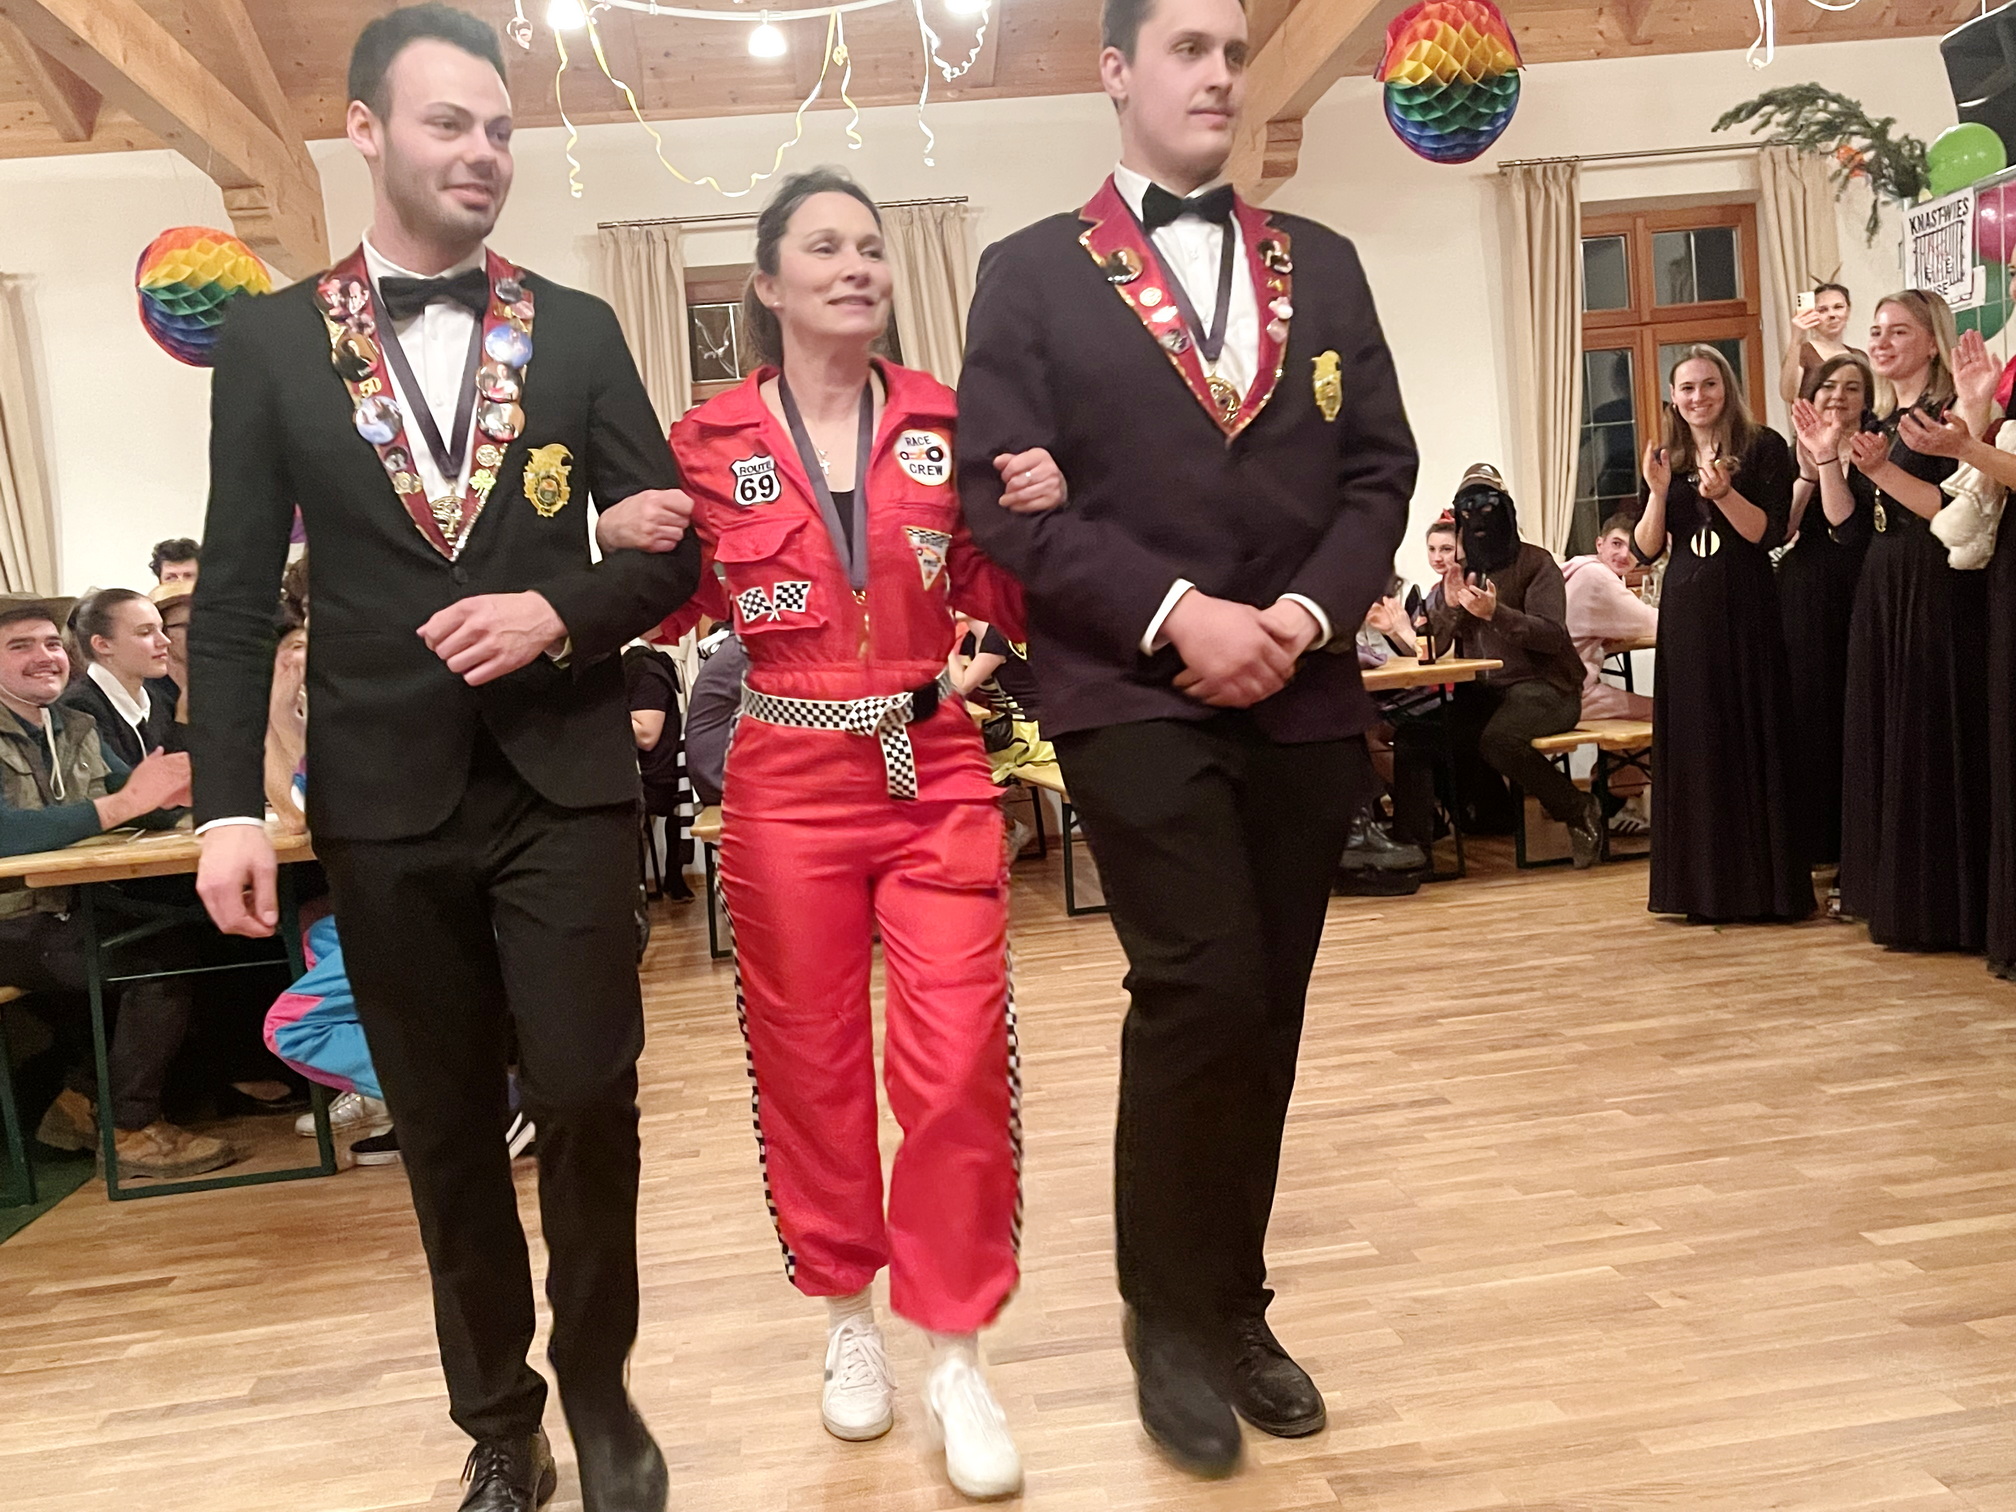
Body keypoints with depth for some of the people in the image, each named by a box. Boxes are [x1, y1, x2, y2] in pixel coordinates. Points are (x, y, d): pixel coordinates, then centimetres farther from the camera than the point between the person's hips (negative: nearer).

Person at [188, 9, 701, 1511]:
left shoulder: (577, 330, 6)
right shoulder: (270, 341, 5)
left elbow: (674, 546, 6)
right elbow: (237, 595, 2)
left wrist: (562, 612, -13)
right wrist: (229, 805, -5)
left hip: (563, 778, 0)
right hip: (387, 798, 1)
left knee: (587, 1096, -2)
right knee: (445, 1128, 10)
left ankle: (596, 1388, 23)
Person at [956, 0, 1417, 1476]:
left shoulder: (1323, 264, 14)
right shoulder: (1032, 271, 3)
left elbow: (1379, 468, 9)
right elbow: (1003, 493, -6)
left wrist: (1308, 610, -9)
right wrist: (1176, 615, -15)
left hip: (1304, 695, 4)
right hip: (1132, 694, -4)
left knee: (1264, 1014, 9)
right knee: (1204, 993, -13)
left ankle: (1232, 1307, 26)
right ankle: (1174, 1318, 10)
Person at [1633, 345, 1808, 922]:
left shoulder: (1763, 447, 1)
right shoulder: (1666, 458, 11)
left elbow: (1768, 532, -8)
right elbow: (1646, 550, 5)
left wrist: (1722, 493, -21)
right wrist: (1659, 492, -9)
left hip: (1746, 610, -3)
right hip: (1686, 614, 4)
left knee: (1752, 737, -2)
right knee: (1695, 745, 4)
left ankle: (1763, 883, 5)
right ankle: (1706, 885, 10)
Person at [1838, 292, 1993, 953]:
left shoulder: (1951, 412, -8)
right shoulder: (1885, 425, 17)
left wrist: (1882, 470, -22)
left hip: (1938, 593, -8)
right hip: (1882, 593, 8)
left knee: (1932, 738, -5)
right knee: (1885, 738, 10)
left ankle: (1943, 905, 3)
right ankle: (1898, 895, 19)